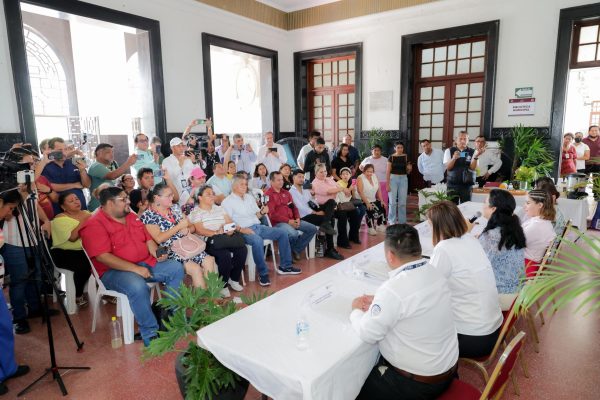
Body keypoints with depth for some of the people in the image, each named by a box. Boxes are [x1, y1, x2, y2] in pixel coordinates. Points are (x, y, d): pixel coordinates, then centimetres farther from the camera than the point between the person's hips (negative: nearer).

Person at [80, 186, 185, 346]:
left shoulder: (131, 217, 14)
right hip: (114, 271, -8)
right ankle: (150, 335, -21)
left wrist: (156, 253, -4)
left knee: (176, 268, -6)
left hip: (145, 263, 8)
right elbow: (103, 257, -22)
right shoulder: (94, 225, -11)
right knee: (137, 286, -37)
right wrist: (135, 269, -26)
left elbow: (148, 239, 19)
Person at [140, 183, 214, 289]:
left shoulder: (175, 208, 12)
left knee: (209, 261, -18)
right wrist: (179, 226, -15)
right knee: (195, 268, -26)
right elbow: (159, 239, -18)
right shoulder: (148, 216, -6)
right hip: (169, 251, -6)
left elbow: (192, 227, 16)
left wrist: (187, 230, -8)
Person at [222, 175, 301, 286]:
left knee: (282, 233, -5)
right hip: (243, 231, -7)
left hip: (258, 226, 7)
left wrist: (262, 212, -1)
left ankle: (285, 266, 2)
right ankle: (263, 274, -25)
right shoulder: (227, 202, -3)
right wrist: (241, 229, -25)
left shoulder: (249, 197, 17)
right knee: (257, 240, -38)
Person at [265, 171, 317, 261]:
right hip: (278, 222, -8)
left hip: (292, 221, 8)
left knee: (312, 228, -3)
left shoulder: (286, 192, 19)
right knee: (293, 234, -35)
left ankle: (296, 250, 3)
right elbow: (272, 214, -14)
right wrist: (288, 221, -17)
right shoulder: (268, 194, -5)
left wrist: (297, 218, 0)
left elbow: (294, 207, 20)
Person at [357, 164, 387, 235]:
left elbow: (378, 190, 8)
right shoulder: (360, 178, -11)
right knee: (370, 210, -29)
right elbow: (360, 192, -20)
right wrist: (367, 203, -27)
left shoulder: (374, 176, 7)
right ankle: (371, 228, -14)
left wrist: (381, 200, -2)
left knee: (382, 207, -9)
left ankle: (380, 225, 11)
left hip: (374, 200, 7)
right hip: (364, 201, -7)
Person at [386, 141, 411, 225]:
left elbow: (407, 172, 9)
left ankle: (402, 221, 16)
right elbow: (388, 171, -3)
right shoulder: (391, 157, -2)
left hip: (403, 179, 2)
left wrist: (409, 169, -14)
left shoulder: (406, 157, 4)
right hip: (393, 178, -2)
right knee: (393, 201, -1)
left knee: (402, 202, 5)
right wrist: (387, 184, -8)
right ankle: (392, 221, 10)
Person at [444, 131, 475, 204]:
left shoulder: (472, 152, 3)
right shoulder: (449, 151, 2)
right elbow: (448, 167, -4)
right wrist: (454, 158, -23)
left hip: (467, 185, 0)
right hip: (452, 184, 0)